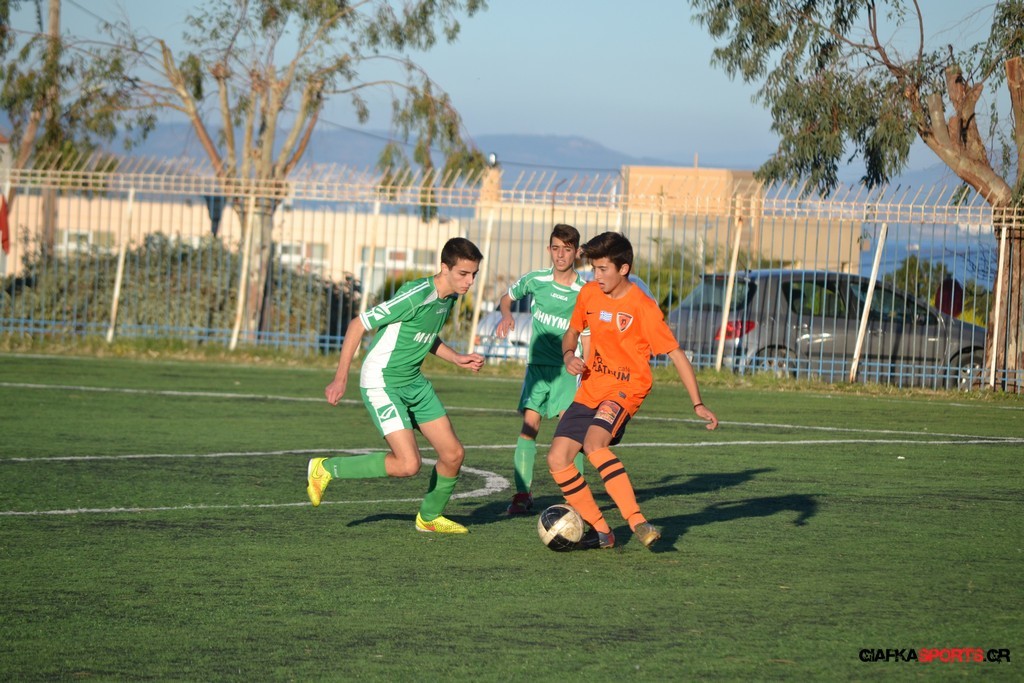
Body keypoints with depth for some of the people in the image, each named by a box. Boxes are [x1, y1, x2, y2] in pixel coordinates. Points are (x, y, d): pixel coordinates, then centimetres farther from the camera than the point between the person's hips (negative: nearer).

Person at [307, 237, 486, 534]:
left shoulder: (450, 297, 2)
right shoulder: (416, 296, -25)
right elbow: (358, 325, -20)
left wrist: (457, 359, 8)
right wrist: (341, 378, -18)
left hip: (414, 382, 8)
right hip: (382, 383, -8)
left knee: (453, 453, 4)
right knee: (408, 464, -18)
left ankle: (429, 517, 29)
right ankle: (325, 469, 0)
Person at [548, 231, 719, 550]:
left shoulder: (643, 308, -14)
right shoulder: (589, 293, 3)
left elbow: (676, 355, -10)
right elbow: (572, 332, 21)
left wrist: (698, 404, -15)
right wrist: (569, 356, -3)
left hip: (626, 389, -7)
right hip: (590, 389, 7)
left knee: (594, 443, -33)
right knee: (557, 458, -5)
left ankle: (637, 522, -35)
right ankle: (599, 530, 5)